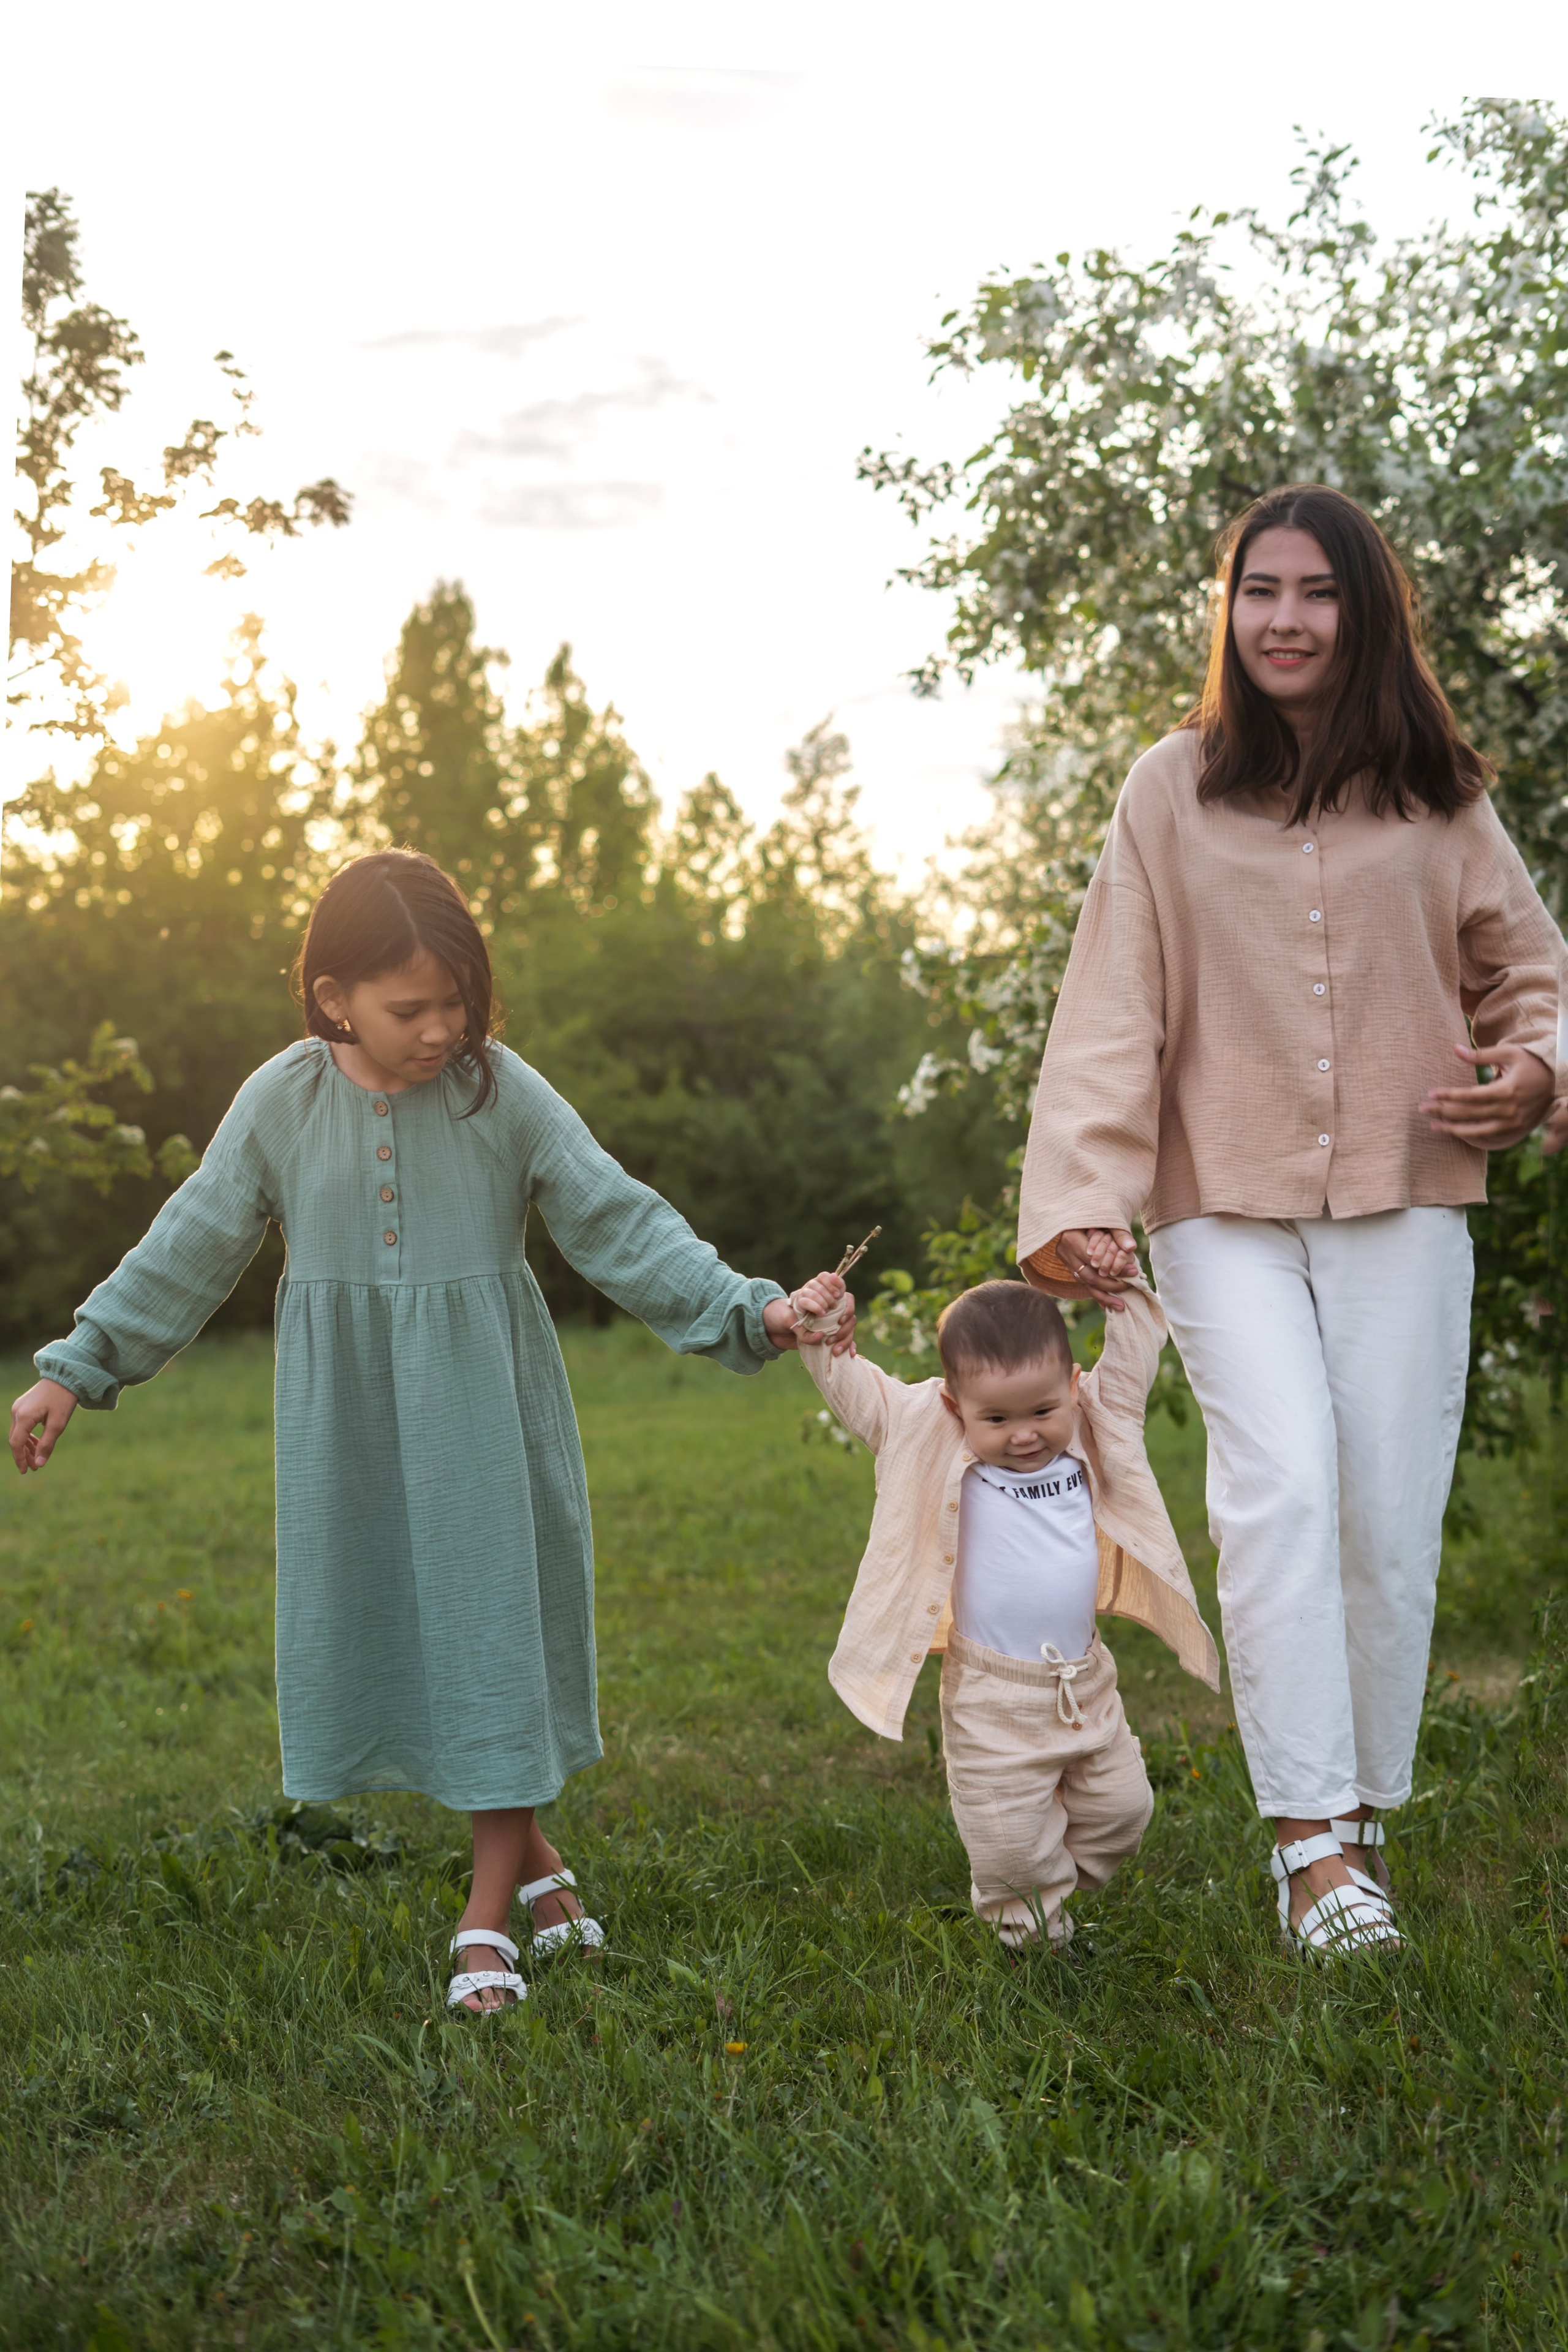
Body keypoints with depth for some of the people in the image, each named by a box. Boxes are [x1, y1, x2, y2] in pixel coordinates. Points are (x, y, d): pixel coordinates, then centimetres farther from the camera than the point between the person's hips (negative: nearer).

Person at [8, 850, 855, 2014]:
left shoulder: (503, 1091, -8)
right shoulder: (283, 1103, -4)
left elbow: (620, 1224, -7)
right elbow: (188, 1252, 4)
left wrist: (744, 1308, -16)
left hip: (481, 1415, -2)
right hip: (352, 1426, 2)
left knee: (496, 1621, 0)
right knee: (382, 1626, 5)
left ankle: (489, 1915, 11)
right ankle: (534, 1858, 23)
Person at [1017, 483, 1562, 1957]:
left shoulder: (1435, 795, 8)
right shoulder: (1172, 791, 4)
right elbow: (1113, 1010, -1)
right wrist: (1082, 1200, -11)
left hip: (1402, 1200, 2)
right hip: (1225, 1202, -1)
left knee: (1391, 1515, 1)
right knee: (1278, 1483, -17)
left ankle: (1363, 1815, 17)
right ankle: (1311, 1838, -15)